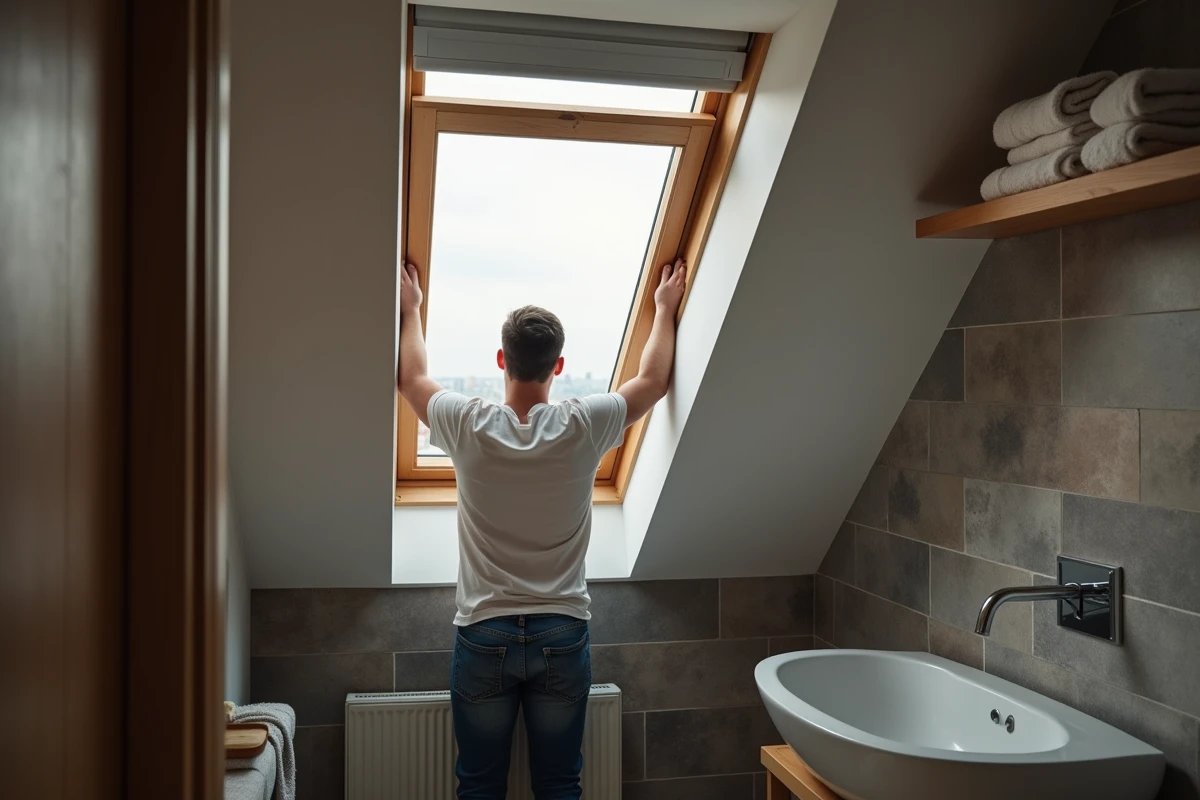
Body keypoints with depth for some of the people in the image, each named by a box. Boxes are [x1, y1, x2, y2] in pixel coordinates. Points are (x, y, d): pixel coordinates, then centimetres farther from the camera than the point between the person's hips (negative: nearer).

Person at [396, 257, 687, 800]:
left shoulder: (469, 426, -11)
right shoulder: (584, 426, -10)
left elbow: (411, 378, 12)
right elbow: (653, 380, 9)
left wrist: (411, 309, 26)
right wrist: (665, 309, 24)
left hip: (484, 636, 0)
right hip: (563, 637, 1)